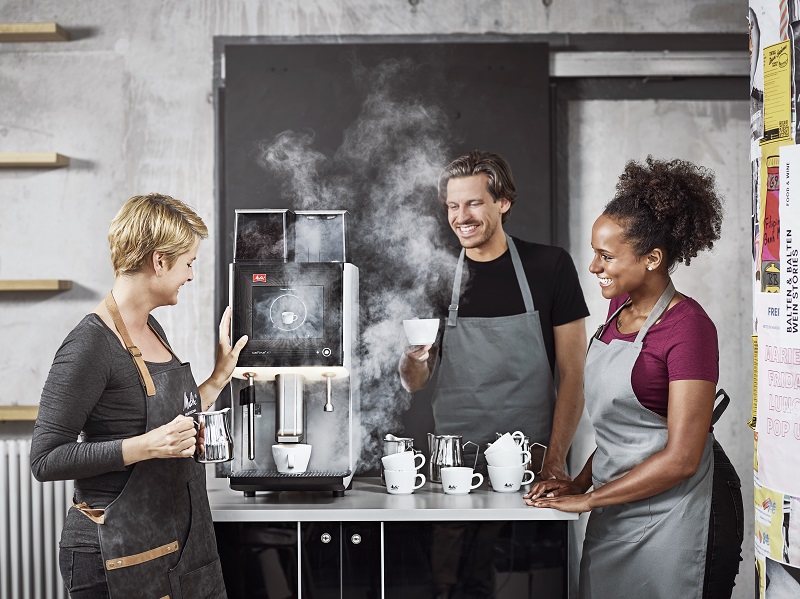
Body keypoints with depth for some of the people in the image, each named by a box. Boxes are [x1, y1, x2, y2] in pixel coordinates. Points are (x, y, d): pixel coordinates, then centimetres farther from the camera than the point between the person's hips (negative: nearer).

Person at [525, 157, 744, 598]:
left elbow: (681, 458, -20)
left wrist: (588, 498, -13)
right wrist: (581, 481, 4)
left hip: (675, 512, -7)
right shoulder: (620, 306, 7)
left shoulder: (687, 326, -18)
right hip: (616, 512, 7)